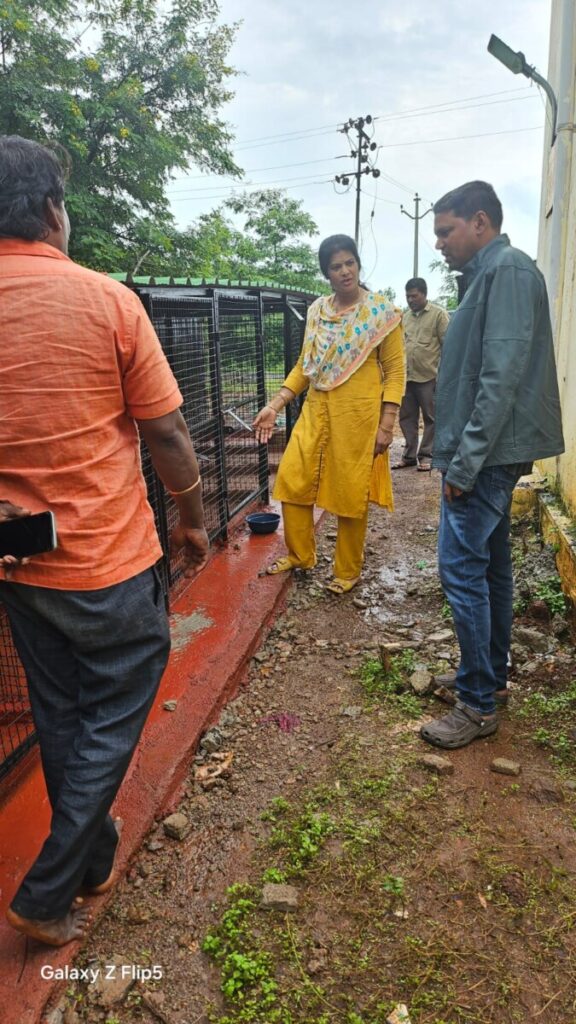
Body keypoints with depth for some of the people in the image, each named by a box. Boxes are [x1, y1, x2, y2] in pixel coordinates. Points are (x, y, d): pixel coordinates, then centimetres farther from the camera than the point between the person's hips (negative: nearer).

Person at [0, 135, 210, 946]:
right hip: (110, 557, -5)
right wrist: (193, 520, 5)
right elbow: (165, 433, -10)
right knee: (113, 716, 14)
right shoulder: (108, 301, -12)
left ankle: (91, 857, 42)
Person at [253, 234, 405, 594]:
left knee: (351, 494, 4)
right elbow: (305, 365, 13)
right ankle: (300, 555, 27)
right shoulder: (317, 311, 8)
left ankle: (348, 571, 22)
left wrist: (387, 425, -13)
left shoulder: (382, 311, -4)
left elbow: (395, 371, -6)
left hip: (358, 415, -5)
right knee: (292, 482, 5)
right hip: (317, 412, 5)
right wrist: (275, 406, 5)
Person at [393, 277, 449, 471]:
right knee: (407, 418, 9)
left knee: (431, 418, 3)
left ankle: (426, 456, 10)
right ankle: (409, 455, 18)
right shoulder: (405, 317, 15)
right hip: (406, 376, 6)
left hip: (429, 377, -6)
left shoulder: (439, 314, -2)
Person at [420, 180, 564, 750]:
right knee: (490, 566, 16)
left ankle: (478, 706, 4)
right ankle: (491, 674, 30)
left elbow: (501, 377, -21)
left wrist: (464, 463, -21)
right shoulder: (486, 276, 17)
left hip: (487, 454, -10)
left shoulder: (508, 270, -12)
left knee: (462, 569, -8)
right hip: (489, 454, 10)